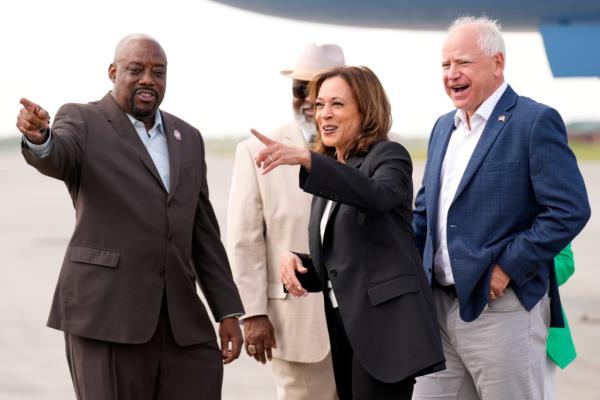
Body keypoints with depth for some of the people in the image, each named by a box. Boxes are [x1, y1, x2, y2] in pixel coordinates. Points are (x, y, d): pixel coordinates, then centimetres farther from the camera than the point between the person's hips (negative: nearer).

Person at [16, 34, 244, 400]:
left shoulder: (187, 138, 17)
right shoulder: (81, 122, 2)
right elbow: (55, 158, -22)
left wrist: (228, 311, 13)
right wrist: (37, 136, -45)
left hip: (180, 316, 5)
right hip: (106, 312, -5)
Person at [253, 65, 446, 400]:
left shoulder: (389, 156, -4)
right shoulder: (331, 173, 18)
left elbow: (376, 194, -29)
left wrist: (306, 158, -39)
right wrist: (295, 261, -1)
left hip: (385, 324, -8)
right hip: (344, 328, 8)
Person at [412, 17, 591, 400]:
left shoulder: (536, 121, -9)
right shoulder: (444, 127, 16)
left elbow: (570, 210, -16)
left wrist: (508, 267, -17)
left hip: (502, 308, -7)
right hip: (440, 306, 7)